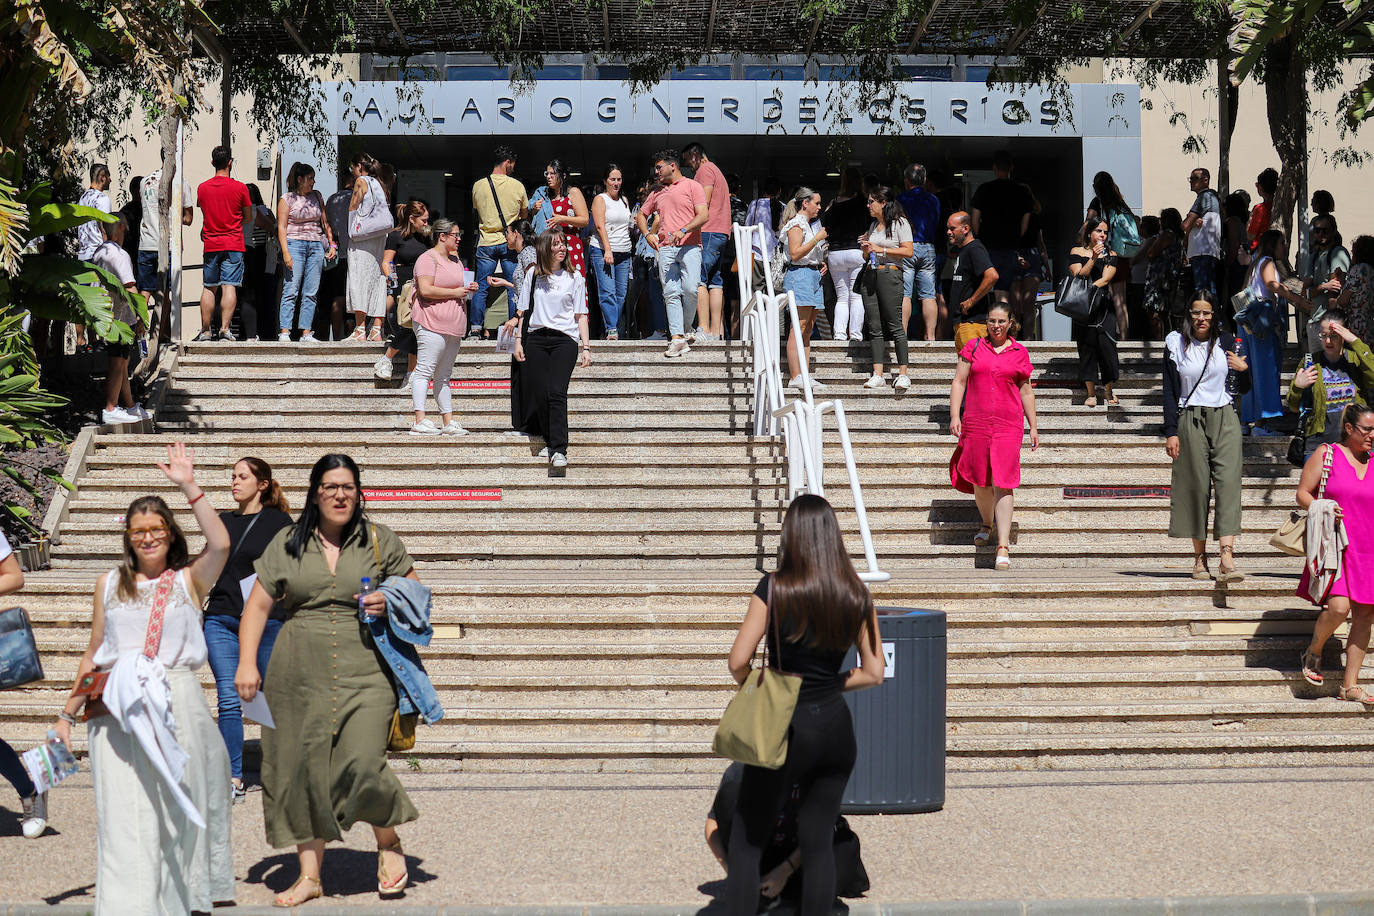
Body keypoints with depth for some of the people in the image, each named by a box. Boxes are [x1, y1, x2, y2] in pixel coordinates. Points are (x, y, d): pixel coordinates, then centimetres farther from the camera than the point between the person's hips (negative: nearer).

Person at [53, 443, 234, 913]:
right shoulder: (110, 583, 12)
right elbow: (93, 654, 17)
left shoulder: (189, 580, 5)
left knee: (177, 808, 5)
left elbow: (220, 544, -16)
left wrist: (189, 487, -17)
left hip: (177, 705, -1)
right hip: (118, 708, 2)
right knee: (123, 812, -4)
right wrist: (68, 712, 17)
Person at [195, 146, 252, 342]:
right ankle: (224, 328, -14)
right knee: (229, 287, -6)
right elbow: (248, 218, 5)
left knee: (208, 288, 8)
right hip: (233, 245, -2)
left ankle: (206, 331, 9)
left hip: (210, 245, 3)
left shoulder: (202, 188, 3)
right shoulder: (240, 188, -5)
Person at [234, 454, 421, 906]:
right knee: (302, 770, 3)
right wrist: (247, 663, -1)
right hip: (299, 676, 2)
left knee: (362, 765, -13)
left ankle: (389, 842, 16)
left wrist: (390, 602, -7)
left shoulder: (380, 540, 6)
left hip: (365, 673, -2)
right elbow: (258, 604, 9)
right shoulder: (288, 543, 8)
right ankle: (309, 874, 16)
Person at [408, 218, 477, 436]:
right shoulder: (428, 258, -7)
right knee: (424, 370, -11)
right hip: (432, 325, -9)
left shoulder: (455, 260, 22)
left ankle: (449, 422, 12)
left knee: (444, 375, 11)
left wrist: (469, 289, 12)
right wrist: (455, 292, -13)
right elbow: (426, 289, -18)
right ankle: (420, 420, -15)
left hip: (453, 327, 9)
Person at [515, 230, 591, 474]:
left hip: (565, 339, -2)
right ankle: (550, 441, 17)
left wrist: (586, 347, 1)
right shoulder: (533, 275, 10)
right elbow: (524, 310, 14)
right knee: (539, 394, -1)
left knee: (557, 393, -15)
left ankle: (559, 451, -20)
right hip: (536, 338, 2)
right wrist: (518, 340, 7)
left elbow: (581, 315, 8)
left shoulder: (575, 277, 8)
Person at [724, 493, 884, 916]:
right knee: (818, 842, 13)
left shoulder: (775, 587, -13)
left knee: (746, 844, 6)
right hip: (836, 727, 4)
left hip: (785, 727, -4)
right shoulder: (857, 594, -2)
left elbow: (738, 662, -14)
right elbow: (873, 672, 3)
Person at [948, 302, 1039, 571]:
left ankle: (1003, 548, -14)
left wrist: (1033, 426, 13)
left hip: (1008, 425, -1)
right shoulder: (973, 347, 7)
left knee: (1003, 484, -10)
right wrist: (954, 416, -3)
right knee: (979, 479, 11)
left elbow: (1026, 391, 14)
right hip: (976, 423, 2)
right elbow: (959, 382, 6)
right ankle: (987, 525, 40)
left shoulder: (1020, 353, 8)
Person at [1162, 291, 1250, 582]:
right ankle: (1200, 557, 8)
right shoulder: (1176, 344, 4)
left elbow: (1243, 389, 15)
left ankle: (1227, 557, -22)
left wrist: (1244, 369, -7)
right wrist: (1171, 432, -3)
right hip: (1190, 420, -1)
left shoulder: (1226, 343, 9)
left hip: (1224, 419, 1)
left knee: (1228, 482, -13)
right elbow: (1169, 391, 4)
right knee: (1196, 486, 0)